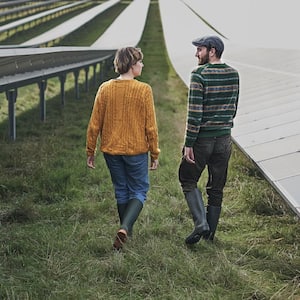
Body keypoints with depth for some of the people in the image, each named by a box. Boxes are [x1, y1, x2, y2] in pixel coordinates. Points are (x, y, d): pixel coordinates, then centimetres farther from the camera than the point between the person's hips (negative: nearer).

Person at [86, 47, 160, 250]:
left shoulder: (105, 89, -5)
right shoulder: (144, 90, -13)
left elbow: (95, 124, -2)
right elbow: (151, 127, -9)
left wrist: (90, 151, 9)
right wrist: (154, 154, 2)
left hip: (111, 150, 3)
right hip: (136, 150, -3)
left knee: (121, 190, 20)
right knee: (139, 191, 10)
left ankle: (127, 231, 29)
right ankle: (125, 228, -12)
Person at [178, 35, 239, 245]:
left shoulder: (199, 74, -15)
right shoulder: (234, 75, 4)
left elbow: (194, 112, -19)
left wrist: (188, 143, -15)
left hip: (202, 138, -5)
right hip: (224, 138, 5)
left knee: (188, 180, 12)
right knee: (216, 188, 13)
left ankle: (201, 224, -4)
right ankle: (210, 234, 19)